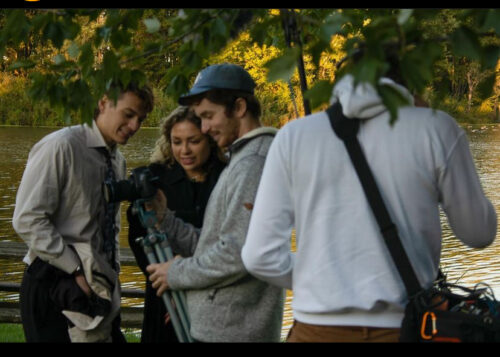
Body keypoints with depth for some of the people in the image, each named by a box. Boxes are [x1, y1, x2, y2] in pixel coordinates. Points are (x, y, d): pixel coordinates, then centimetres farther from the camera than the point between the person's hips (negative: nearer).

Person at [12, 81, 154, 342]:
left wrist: (113, 273, 6)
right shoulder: (61, 147, -12)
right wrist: (77, 271, -17)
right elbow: (28, 220, -18)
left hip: (102, 289, 7)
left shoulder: (118, 161, 12)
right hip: (55, 289, -7)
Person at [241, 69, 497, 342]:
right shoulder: (435, 128, -3)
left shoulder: (294, 136, 2)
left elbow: (260, 255, 0)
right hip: (403, 329, -1)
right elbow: (478, 233, 8)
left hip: (318, 329, 1)